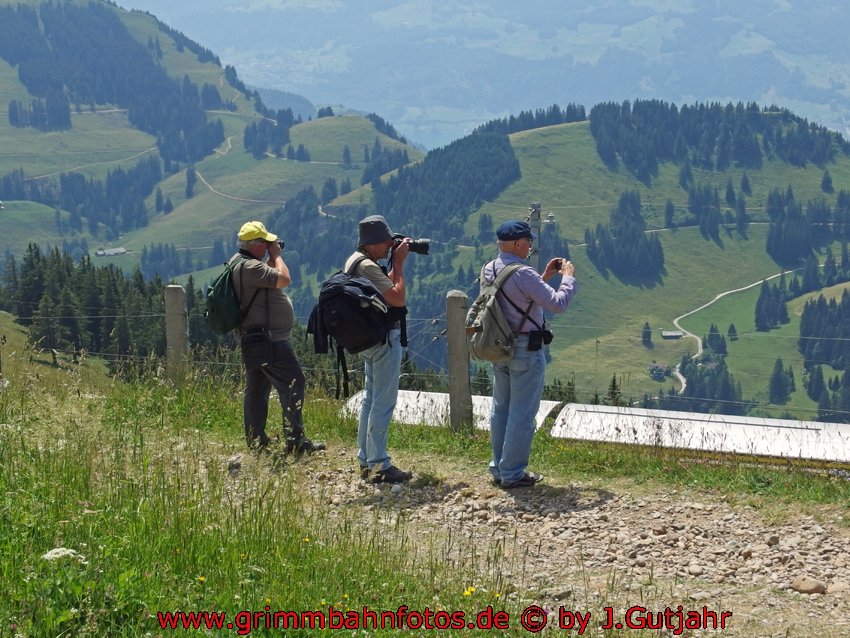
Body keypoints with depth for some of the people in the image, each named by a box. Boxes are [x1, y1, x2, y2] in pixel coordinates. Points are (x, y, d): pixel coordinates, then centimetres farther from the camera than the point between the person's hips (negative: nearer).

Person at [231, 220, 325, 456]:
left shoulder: (238, 262, 13)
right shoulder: (250, 266, -21)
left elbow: (272, 280, 23)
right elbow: (284, 279, -23)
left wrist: (272, 258, 11)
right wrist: (276, 255, -10)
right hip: (270, 340, -11)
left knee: (256, 388, 13)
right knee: (293, 383, -9)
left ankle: (256, 440, 18)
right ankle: (295, 441, -11)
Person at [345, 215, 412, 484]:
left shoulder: (355, 261, 11)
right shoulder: (368, 267, -21)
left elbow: (387, 287, 20)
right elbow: (398, 298, -24)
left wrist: (396, 262, 10)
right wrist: (399, 263, -15)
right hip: (384, 339, -11)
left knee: (371, 399, 17)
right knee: (383, 402, -7)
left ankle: (366, 461, 23)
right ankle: (379, 466, -6)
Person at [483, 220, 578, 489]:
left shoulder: (489, 271, 4)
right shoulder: (523, 274, -23)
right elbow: (557, 303, -21)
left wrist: (545, 277, 15)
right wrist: (568, 277, -6)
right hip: (526, 350, -8)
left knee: (500, 409, 16)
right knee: (522, 413, 0)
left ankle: (498, 468, 24)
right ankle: (513, 474, 4)